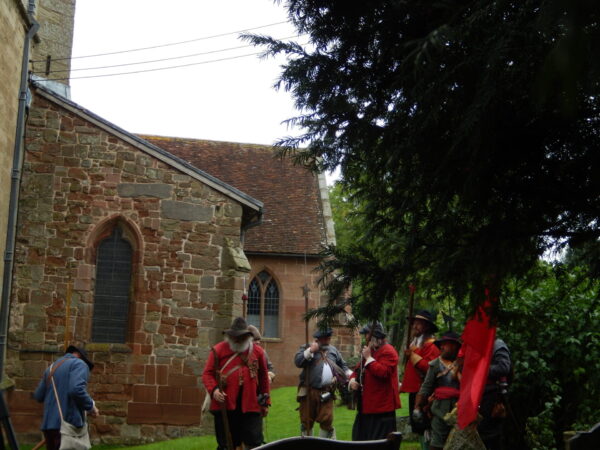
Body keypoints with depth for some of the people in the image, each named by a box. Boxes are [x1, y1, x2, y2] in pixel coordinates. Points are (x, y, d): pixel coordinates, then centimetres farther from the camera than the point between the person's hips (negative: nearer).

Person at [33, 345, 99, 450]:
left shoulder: (52, 367, 21)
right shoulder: (79, 364, -3)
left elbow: (38, 395, 19)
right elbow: (77, 389, -20)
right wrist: (91, 406, -7)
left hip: (49, 423, 8)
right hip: (69, 423, -8)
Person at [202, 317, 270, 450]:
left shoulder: (258, 351, 8)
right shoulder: (218, 350, 1)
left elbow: (264, 378, 13)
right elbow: (207, 373, 1)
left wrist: (265, 403, 14)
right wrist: (213, 389, -18)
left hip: (250, 406, 1)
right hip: (225, 405, -1)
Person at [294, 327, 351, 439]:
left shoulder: (333, 350, 15)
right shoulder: (307, 348, 2)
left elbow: (343, 366, 24)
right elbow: (297, 361, -13)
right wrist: (310, 350, -19)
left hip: (326, 393, 2)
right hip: (308, 392, -2)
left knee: (327, 421, -1)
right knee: (306, 421, 6)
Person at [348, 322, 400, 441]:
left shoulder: (388, 351, -13)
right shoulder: (370, 351, 18)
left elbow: (383, 372, -28)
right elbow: (357, 370, 24)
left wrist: (369, 358, -20)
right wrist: (352, 380, 3)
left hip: (381, 409, -10)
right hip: (366, 406, 10)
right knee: (360, 438, 15)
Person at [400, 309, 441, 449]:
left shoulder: (431, 345, -12)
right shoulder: (414, 343, 17)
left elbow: (430, 368, -25)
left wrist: (413, 356, -21)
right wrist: (404, 384, 21)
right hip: (414, 390, 10)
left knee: (424, 427, -7)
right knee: (417, 427, 16)